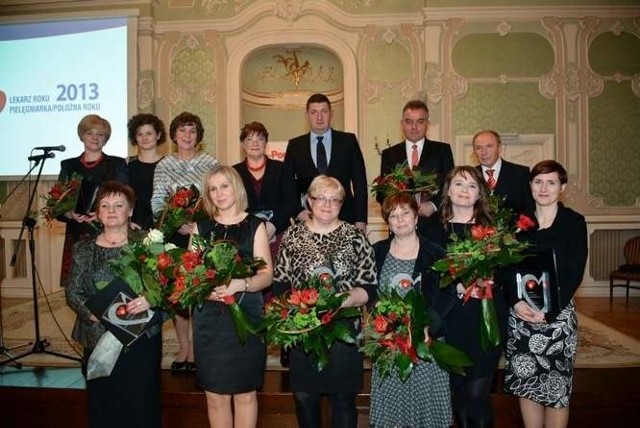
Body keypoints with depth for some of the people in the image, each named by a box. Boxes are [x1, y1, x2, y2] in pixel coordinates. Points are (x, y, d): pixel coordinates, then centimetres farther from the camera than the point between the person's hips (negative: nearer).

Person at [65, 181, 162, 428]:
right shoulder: (84, 250, 8)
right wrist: (92, 312, -13)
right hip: (99, 340, 2)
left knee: (141, 405, 2)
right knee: (102, 403, 8)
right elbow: (73, 293, 6)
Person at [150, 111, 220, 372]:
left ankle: (196, 348, 12)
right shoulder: (164, 165, 7)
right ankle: (184, 348, 18)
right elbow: (157, 203, 0)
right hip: (174, 236, 1)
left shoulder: (211, 163, 4)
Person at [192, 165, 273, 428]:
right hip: (209, 315, 2)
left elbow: (266, 275, -4)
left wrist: (240, 284, -22)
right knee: (215, 395, 8)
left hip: (245, 314, -2)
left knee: (245, 394, 7)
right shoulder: (201, 228, 9)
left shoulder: (255, 226, 2)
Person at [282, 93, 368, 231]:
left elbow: (360, 182, 4)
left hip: (345, 219, 0)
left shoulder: (348, 141, 6)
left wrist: (360, 220, -2)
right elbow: (287, 183, 11)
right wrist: (298, 210, -5)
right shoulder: (295, 145, 8)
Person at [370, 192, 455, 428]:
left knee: (426, 400, 4)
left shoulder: (435, 253, -1)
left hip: (425, 340, -2)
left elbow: (447, 295, -6)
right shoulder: (377, 251, 6)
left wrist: (428, 325, -17)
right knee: (388, 404, 8)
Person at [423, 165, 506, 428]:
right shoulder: (434, 230, 6)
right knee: (458, 391, 9)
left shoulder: (491, 228, 6)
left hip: (486, 318, -1)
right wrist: (455, 285, -13)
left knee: (477, 393, -5)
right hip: (449, 320, 1)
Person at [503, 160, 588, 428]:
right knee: (526, 384, 9)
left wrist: (548, 312, -14)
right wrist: (516, 302, -11)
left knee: (556, 389, 3)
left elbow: (574, 274, -7)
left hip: (557, 315, -3)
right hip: (519, 313, 3)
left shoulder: (574, 222, -1)